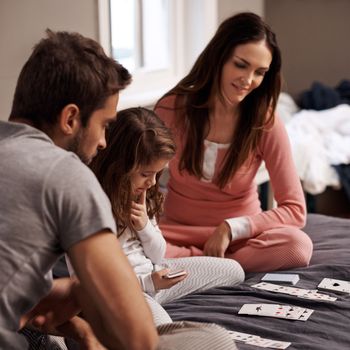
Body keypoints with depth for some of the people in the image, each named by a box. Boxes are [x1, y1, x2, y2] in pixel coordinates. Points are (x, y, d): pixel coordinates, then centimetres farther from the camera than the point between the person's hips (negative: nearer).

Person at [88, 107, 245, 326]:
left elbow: (157, 256, 14)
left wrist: (145, 227, -8)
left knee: (233, 271, 17)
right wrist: (148, 283, -23)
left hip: (151, 274, 9)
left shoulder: (142, 196, 7)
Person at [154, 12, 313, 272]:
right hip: (179, 232, 0)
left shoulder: (266, 122, -10)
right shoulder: (172, 108, -10)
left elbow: (295, 210, -12)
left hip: (238, 235, 0)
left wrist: (231, 228, -22)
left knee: (299, 246, -31)